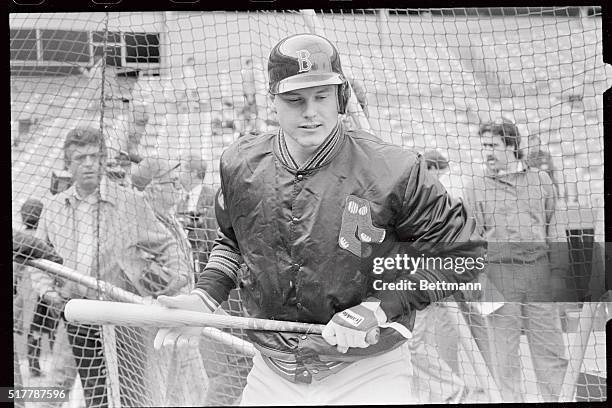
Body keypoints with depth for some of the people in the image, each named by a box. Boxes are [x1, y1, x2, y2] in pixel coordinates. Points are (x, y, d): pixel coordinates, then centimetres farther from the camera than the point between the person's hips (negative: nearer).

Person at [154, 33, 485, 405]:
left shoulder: (393, 173, -17)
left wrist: (382, 307, -18)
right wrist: (205, 298, 1)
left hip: (369, 377, -3)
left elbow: (463, 253, -11)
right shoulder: (241, 165, -2)